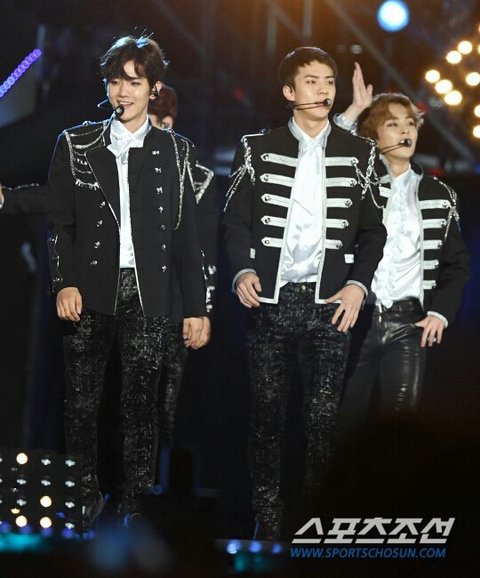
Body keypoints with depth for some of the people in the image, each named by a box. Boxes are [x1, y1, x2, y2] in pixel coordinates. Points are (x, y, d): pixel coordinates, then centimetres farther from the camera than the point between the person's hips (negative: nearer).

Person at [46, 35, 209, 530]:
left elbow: (186, 235, 7)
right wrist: (64, 282, -6)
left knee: (140, 405, 0)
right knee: (81, 404, 1)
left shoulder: (175, 151, 7)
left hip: (147, 294, -1)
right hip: (90, 293, 1)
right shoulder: (75, 145, 8)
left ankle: (134, 504, 7)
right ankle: (86, 498, 15)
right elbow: (59, 222, 8)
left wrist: (195, 308, 4)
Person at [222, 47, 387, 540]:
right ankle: (267, 521, 11)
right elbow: (236, 218, 7)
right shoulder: (257, 149, 7)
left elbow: (372, 228, 10)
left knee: (323, 418, -3)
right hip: (270, 300, 0)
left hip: (329, 302, 0)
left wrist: (358, 283, -4)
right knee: (266, 414, 3)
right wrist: (243, 269, -10)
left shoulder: (357, 153, 9)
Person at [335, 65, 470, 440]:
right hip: (357, 317, -1)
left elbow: (457, 262, 14)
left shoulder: (439, 195, 12)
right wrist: (354, 111, -14)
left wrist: (441, 313, 0)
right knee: (348, 422, 0)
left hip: (408, 322, 1)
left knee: (401, 416, -9)